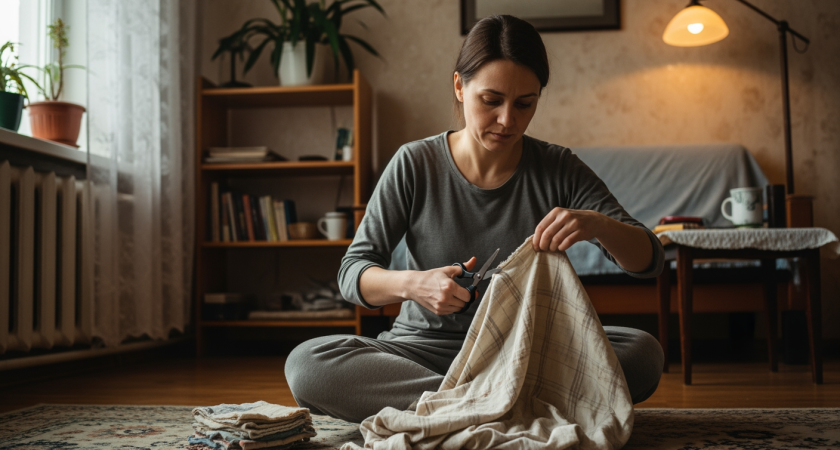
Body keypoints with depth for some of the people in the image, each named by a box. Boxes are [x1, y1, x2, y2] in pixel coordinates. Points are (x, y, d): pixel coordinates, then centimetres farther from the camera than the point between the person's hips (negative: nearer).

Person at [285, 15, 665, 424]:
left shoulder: (558, 170, -4)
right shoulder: (415, 165, -7)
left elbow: (649, 260, -7)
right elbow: (353, 273, -6)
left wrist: (598, 225, -30)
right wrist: (410, 284, -29)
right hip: (426, 349, 0)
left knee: (643, 354, -25)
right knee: (305, 364, -27)